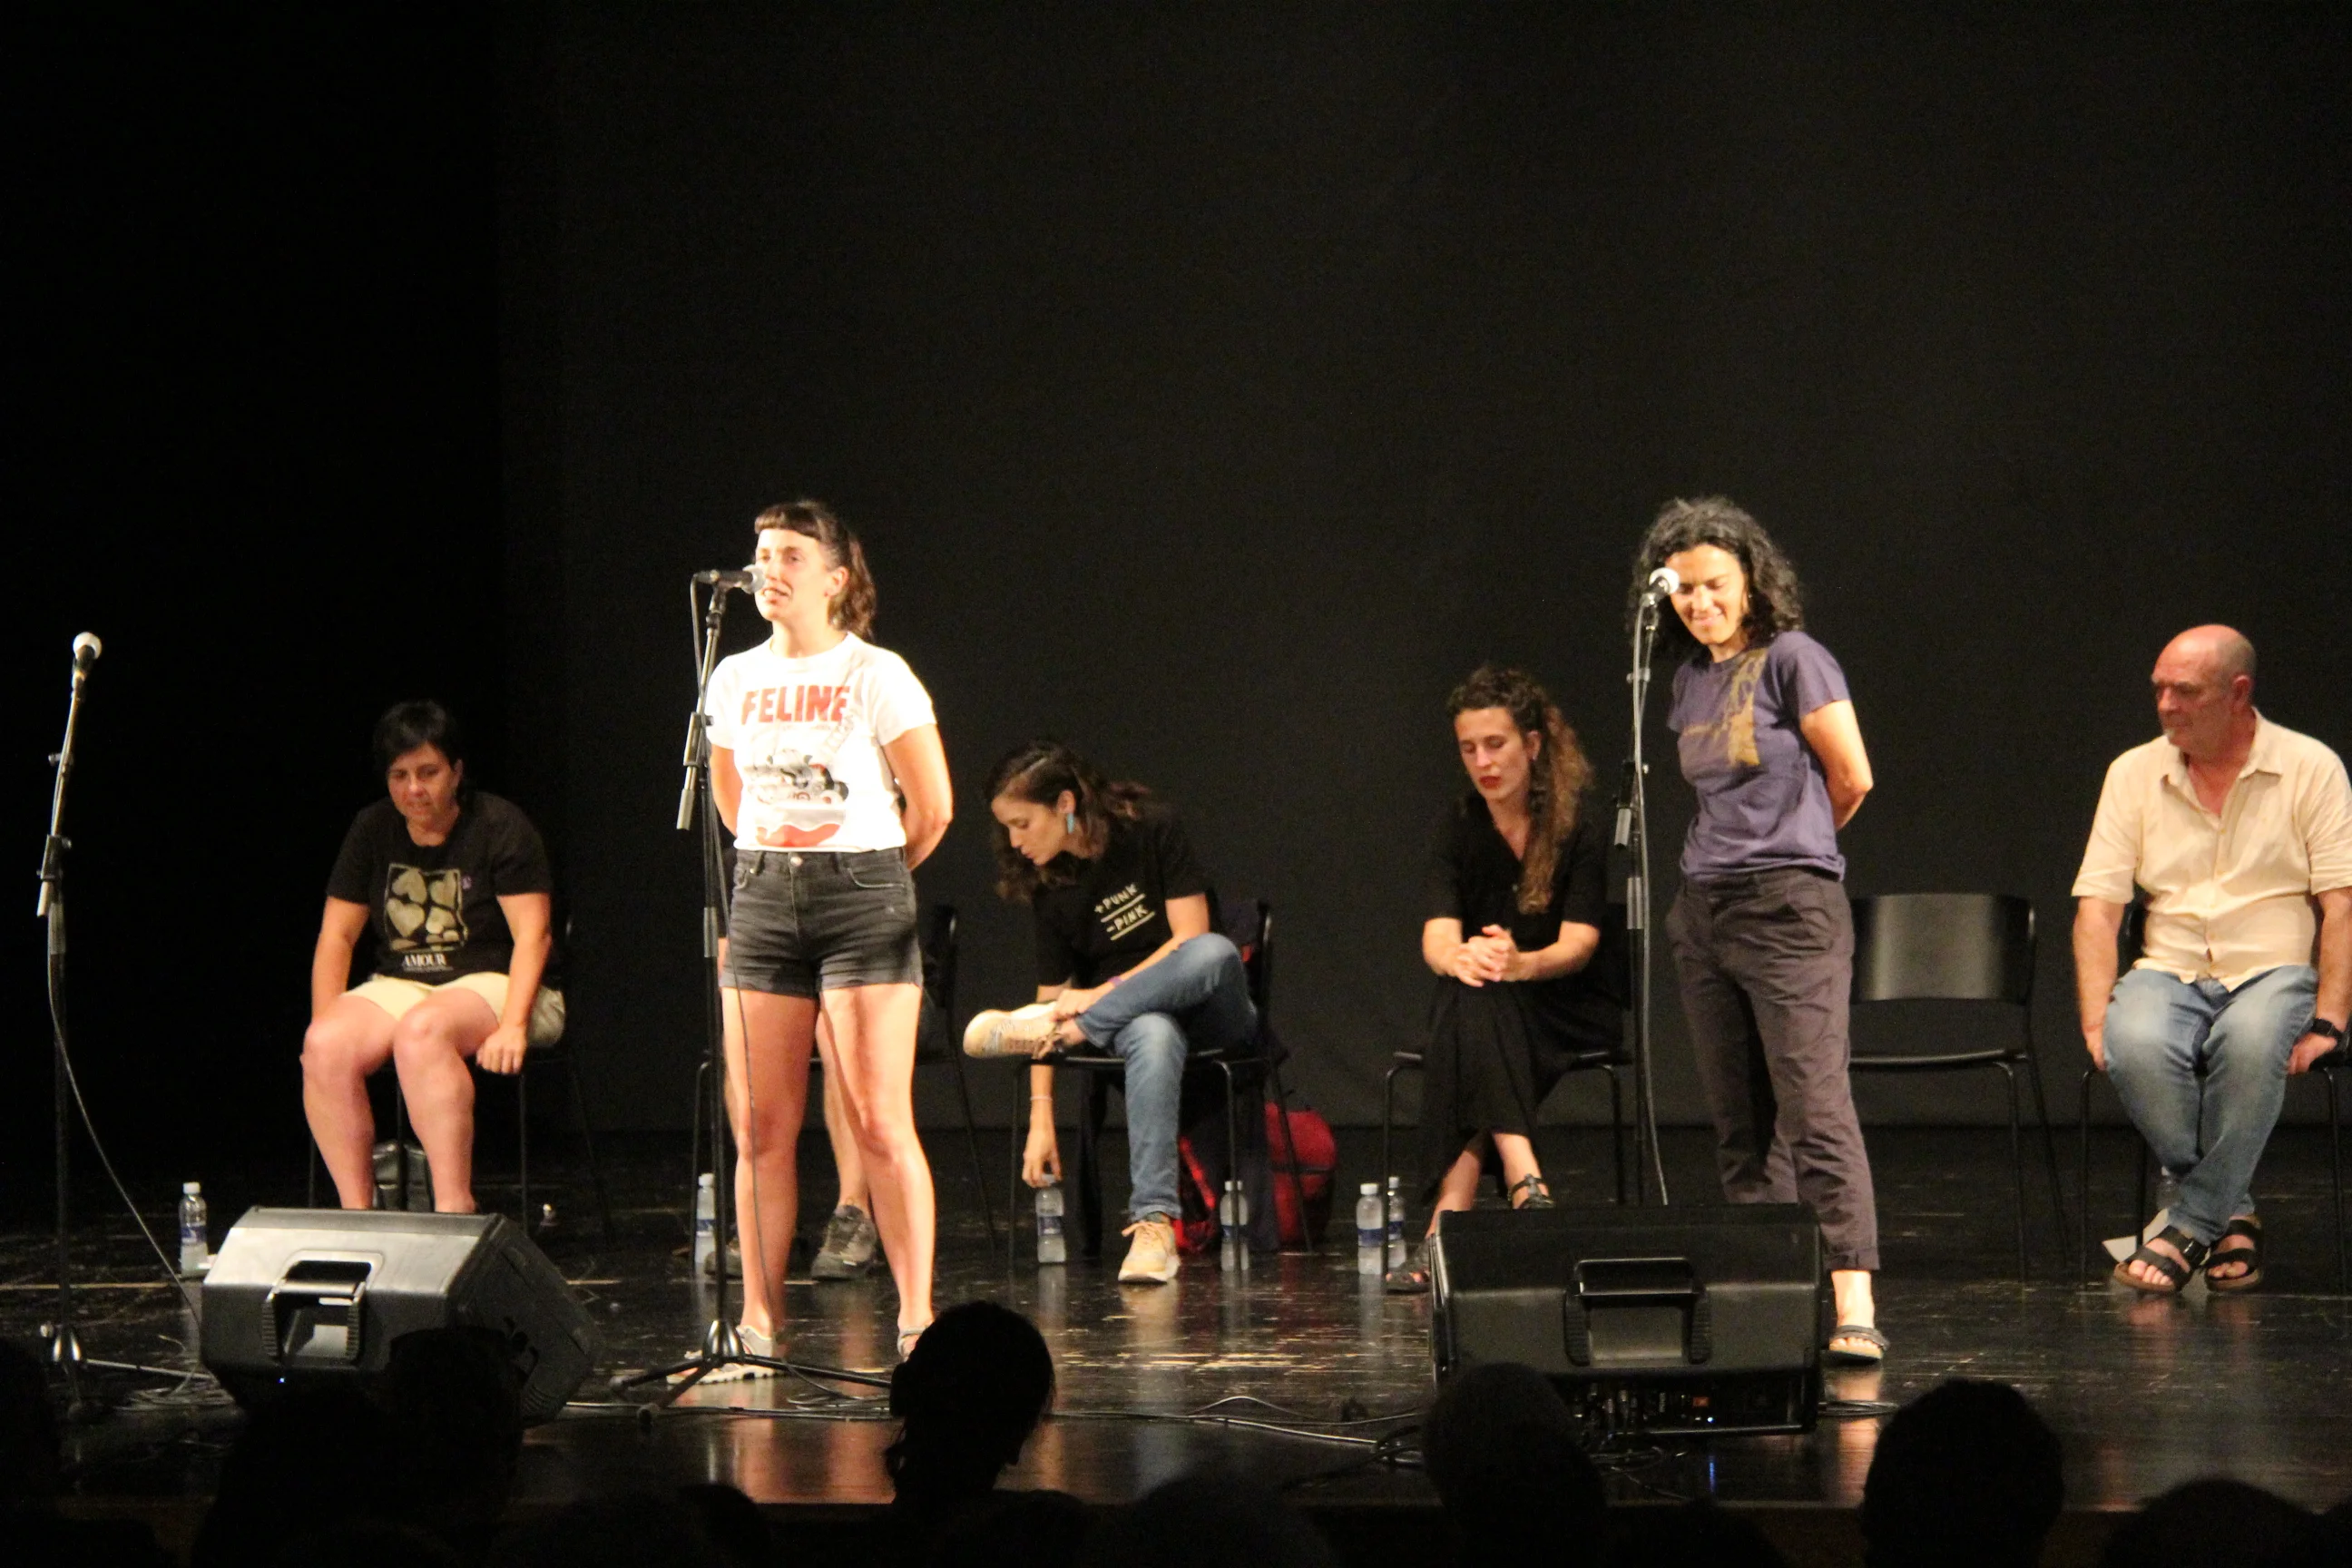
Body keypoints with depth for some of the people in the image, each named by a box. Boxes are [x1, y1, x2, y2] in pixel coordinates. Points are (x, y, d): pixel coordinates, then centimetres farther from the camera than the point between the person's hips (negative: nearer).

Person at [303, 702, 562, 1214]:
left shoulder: (498, 826, -5)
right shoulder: (373, 831, 10)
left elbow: (532, 934, -12)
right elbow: (336, 936, 9)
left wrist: (512, 1026, -25)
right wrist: (325, 1023, -6)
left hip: (493, 982, -5)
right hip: (399, 985, 5)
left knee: (420, 1031, -38)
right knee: (325, 1046, -26)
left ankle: (454, 1207, -38)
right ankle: (355, 1213, -22)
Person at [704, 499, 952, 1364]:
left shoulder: (877, 676, -6)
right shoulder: (735, 679, 9)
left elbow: (933, 806, -3)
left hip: (863, 898, -5)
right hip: (761, 900, 5)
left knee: (879, 1124, -7)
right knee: (760, 1127, 3)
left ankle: (916, 1317, -4)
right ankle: (759, 1318, 8)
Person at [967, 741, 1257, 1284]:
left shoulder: (1151, 828, -8)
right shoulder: (1051, 890, 0)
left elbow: (1191, 936, -13)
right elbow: (1052, 1001, 0)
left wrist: (1104, 994, -19)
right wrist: (1041, 1116, -7)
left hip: (1211, 1009, -1)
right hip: (1137, 1015, 1)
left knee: (1214, 952, -38)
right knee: (1152, 1038, -39)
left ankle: (1082, 1030, -27)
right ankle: (1153, 1224, -50)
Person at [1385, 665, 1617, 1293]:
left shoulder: (1579, 824, -7)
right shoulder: (1461, 825, 2)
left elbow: (1580, 942, -17)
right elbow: (1437, 936, -11)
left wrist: (1521, 964, -40)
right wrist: (1460, 958, -37)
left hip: (1569, 1009, -3)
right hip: (1481, 1012, 3)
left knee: (1476, 1007, -35)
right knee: (1468, 996, -35)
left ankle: (1447, 1225, -46)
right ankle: (1526, 1187, -49)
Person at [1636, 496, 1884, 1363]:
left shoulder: (1792, 658, -5)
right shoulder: (1691, 680, 16)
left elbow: (1851, 779, -2)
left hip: (1789, 904, -8)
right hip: (1704, 909, 8)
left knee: (1814, 1105, -16)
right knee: (1739, 1125, 6)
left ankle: (1853, 1307, -22)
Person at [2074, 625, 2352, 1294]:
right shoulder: (2134, 774, 8)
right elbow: (2097, 905, 3)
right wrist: (2095, 1019, -11)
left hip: (2274, 971, -2)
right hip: (2170, 972, 2)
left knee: (2250, 1043, -38)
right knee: (2135, 1048, -34)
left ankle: (2191, 1227, -23)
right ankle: (2230, 1214, -15)